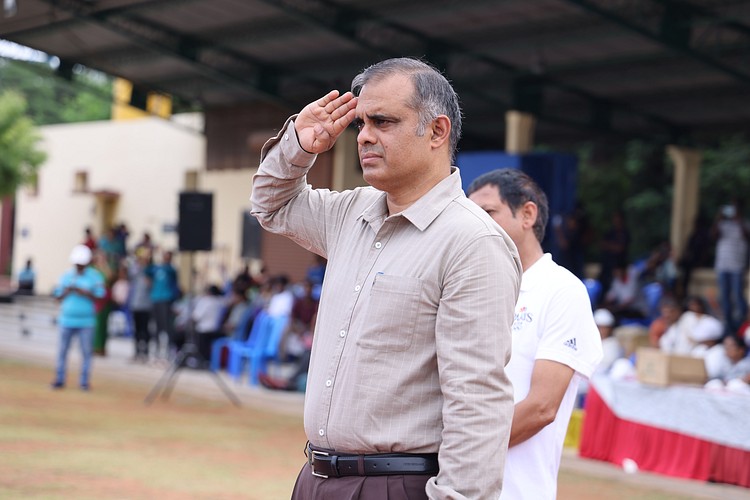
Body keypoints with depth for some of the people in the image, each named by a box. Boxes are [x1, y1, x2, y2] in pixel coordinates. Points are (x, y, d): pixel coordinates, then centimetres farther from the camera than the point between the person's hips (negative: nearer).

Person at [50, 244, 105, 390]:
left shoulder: (95, 276, 2)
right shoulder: (66, 276, 10)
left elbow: (99, 296, -4)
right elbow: (59, 297, 10)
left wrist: (83, 292, -15)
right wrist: (67, 291, -10)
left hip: (86, 322, -2)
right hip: (67, 319, 2)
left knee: (86, 352, 0)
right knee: (62, 350, 2)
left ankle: (84, 381, 6)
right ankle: (59, 380, 9)